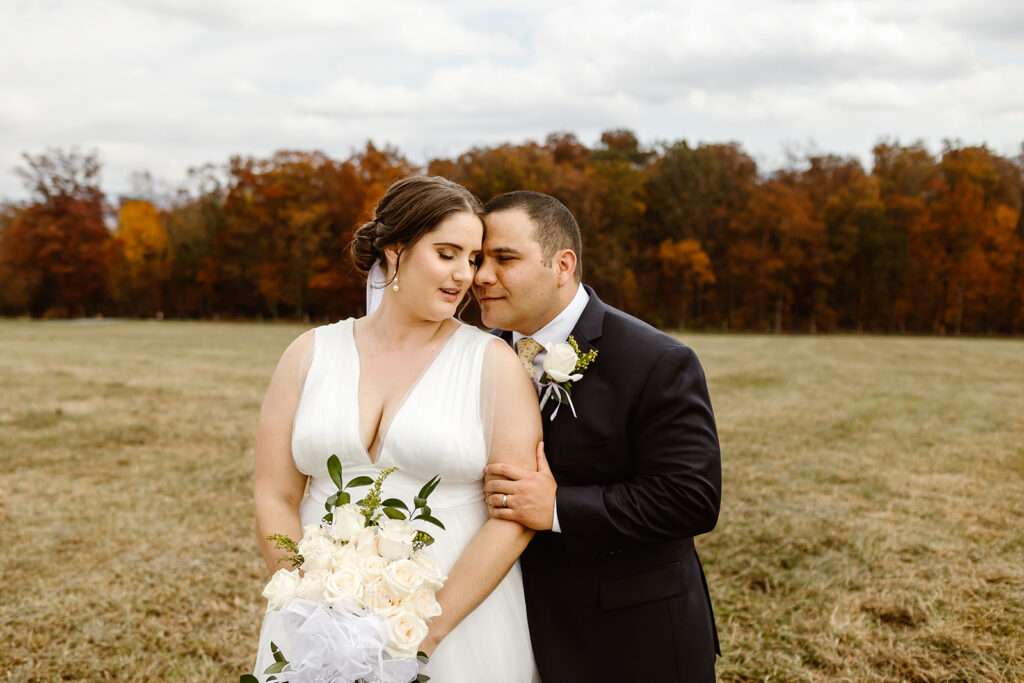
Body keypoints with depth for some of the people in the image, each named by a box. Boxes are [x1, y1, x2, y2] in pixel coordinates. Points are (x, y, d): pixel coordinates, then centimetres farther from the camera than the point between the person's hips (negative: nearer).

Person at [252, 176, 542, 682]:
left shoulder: (493, 362, -5)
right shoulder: (309, 355, 1)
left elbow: (514, 517, -10)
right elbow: (275, 499, 1)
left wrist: (425, 633, -13)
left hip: (459, 624, -2)